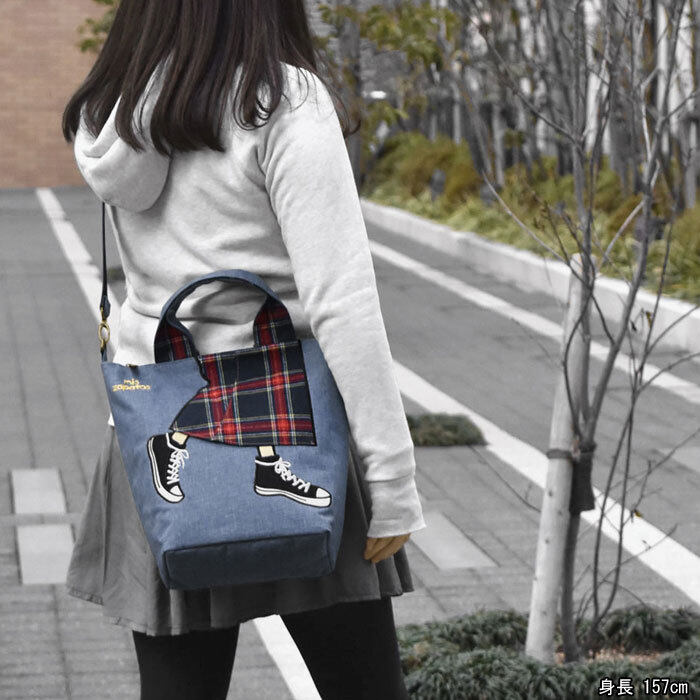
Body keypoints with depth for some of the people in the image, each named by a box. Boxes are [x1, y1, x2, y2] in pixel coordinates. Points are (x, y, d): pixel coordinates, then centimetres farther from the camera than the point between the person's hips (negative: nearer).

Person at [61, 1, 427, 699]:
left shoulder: (109, 114, 4)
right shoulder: (284, 106, -14)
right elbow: (342, 307, -17)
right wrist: (392, 484, -12)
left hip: (156, 458, 6)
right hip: (286, 440, -5)